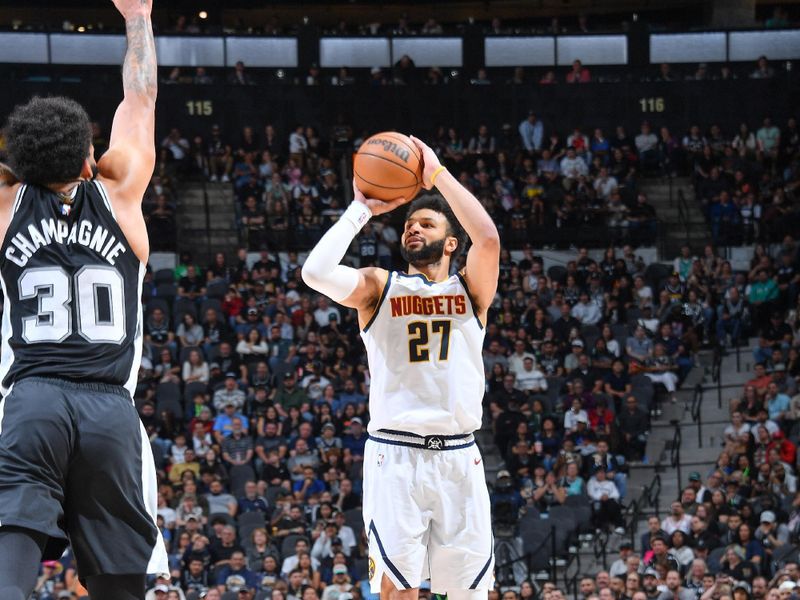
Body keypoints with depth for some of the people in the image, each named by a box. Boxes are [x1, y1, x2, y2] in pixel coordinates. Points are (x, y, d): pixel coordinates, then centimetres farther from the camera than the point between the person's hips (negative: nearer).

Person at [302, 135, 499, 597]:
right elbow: (316, 272, -11)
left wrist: (437, 172, -6)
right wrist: (361, 210, -1)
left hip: (459, 455, 1)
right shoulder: (379, 287, 8)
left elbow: (489, 237, -12)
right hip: (394, 454, -1)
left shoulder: (470, 289, 9)